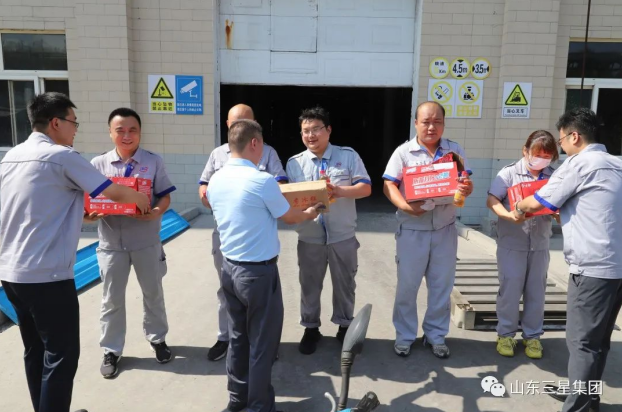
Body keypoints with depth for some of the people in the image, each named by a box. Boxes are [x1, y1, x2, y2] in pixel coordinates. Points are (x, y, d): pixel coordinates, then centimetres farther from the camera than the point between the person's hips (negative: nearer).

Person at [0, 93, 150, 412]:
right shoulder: (62, 157, -13)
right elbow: (116, 193, -8)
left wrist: (77, 213, 22)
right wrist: (142, 200, 11)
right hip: (47, 275, -8)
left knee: (36, 351, 18)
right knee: (61, 356, 2)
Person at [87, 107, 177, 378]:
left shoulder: (153, 162, -3)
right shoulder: (98, 164, 0)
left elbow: (165, 196, -4)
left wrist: (156, 212, -25)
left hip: (146, 241, 0)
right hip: (111, 243, 1)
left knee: (153, 293, 16)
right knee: (112, 299, 12)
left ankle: (157, 338, 37)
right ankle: (111, 350, 29)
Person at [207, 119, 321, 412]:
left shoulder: (215, 181, 2)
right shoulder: (262, 181, -19)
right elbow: (289, 218, -5)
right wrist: (311, 212, 16)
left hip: (229, 267, 7)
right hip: (259, 271, -7)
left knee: (238, 336, 19)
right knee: (262, 342, 8)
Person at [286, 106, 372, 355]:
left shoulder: (348, 156, -1)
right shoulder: (294, 163, 5)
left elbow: (366, 188, -6)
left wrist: (340, 191, -23)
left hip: (343, 236, -1)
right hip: (310, 237, 1)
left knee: (344, 284, 13)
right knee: (310, 285, 12)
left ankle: (344, 326, 33)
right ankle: (311, 328, 30)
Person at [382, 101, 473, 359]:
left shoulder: (455, 150, 6)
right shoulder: (404, 152, -3)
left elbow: (466, 183, 2)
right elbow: (389, 185, -7)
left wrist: (467, 188, -23)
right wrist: (405, 206, -25)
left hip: (445, 229, 3)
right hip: (412, 229, -2)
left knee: (441, 285, 11)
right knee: (407, 284, 7)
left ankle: (436, 335, 28)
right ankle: (404, 335, 23)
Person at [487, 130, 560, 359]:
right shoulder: (509, 172, -6)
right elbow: (492, 200, -12)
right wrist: (509, 216, -28)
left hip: (540, 244, 3)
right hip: (512, 242, -3)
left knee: (536, 291, 11)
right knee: (510, 289, 4)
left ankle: (532, 336, 27)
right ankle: (505, 334, 20)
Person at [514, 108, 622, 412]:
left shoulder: (579, 163, -10)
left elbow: (536, 202, -5)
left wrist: (519, 208, 15)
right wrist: (561, 211, 30)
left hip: (593, 267, -8)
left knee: (582, 340, -1)